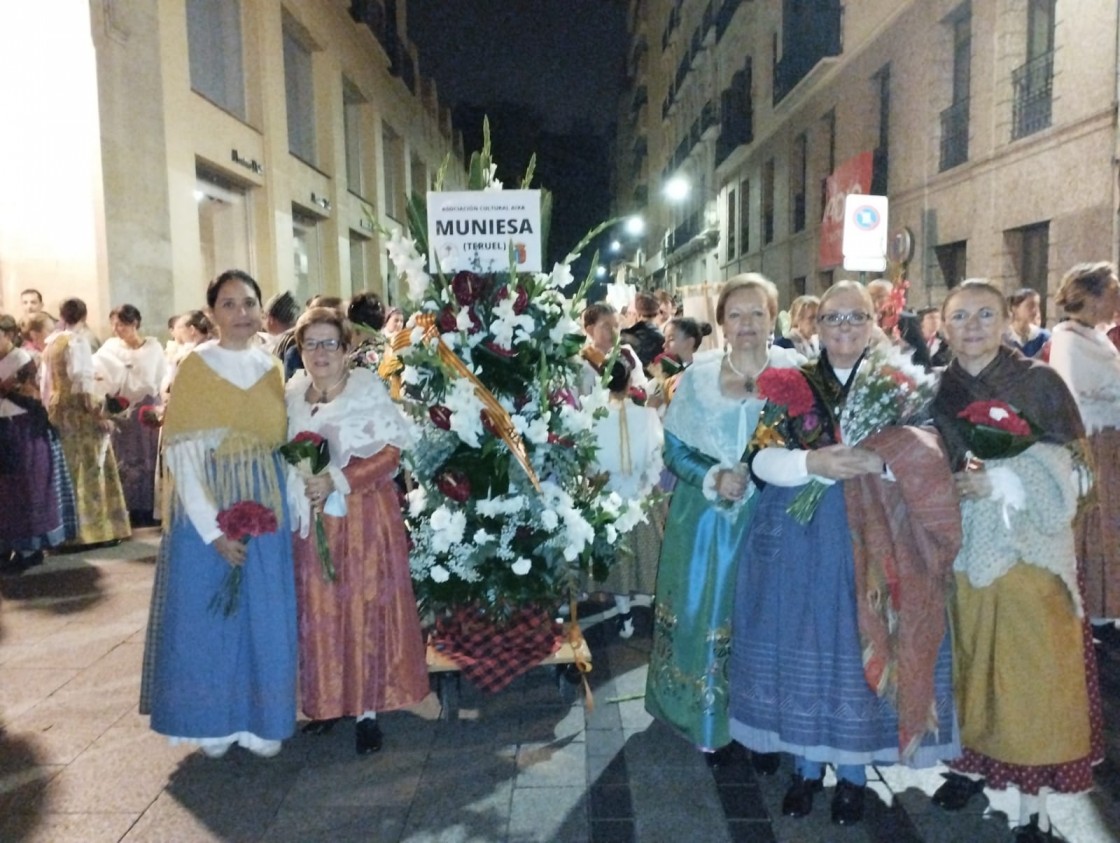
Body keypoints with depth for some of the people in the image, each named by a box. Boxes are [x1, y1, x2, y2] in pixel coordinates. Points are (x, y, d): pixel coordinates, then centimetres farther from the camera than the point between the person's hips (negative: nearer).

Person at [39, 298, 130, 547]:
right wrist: (99, 413, -18)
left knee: (67, 470, 12)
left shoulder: (50, 344, 11)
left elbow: (43, 380, 14)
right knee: (90, 468, -3)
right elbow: (82, 381, -18)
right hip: (79, 411, -7)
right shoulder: (76, 341, -11)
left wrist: (49, 407, 21)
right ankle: (94, 528, -2)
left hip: (56, 410, 8)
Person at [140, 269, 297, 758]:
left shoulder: (272, 368, 6)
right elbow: (180, 452, -11)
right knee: (208, 613, 7)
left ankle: (260, 720, 24)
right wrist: (214, 529, -16)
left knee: (265, 616, 8)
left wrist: (275, 506, -4)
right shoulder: (196, 367, -7)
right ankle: (215, 722, 25)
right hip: (207, 508, -3)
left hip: (265, 507, 4)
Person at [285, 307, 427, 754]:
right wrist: (299, 488, -2)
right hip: (311, 520, 4)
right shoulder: (291, 395, 8)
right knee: (317, 611, 8)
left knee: (364, 608, 0)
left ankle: (367, 710, 11)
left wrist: (337, 480, -20)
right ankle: (327, 700, 24)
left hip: (363, 518, -4)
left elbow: (389, 454, -11)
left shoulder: (368, 390, -6)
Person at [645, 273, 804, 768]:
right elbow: (676, 449, 1)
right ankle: (712, 724, 26)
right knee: (707, 614, 7)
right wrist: (714, 477, -16)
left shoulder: (797, 372, -3)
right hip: (707, 519, 1)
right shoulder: (698, 374, 0)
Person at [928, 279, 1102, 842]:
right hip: (960, 551, 3)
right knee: (968, 663, 11)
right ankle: (974, 763, 31)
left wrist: (1002, 481, -19)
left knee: (1030, 673, 1)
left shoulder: (1039, 382, -3)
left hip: (1027, 551, -2)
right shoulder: (935, 390, 6)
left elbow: (1066, 471, -6)